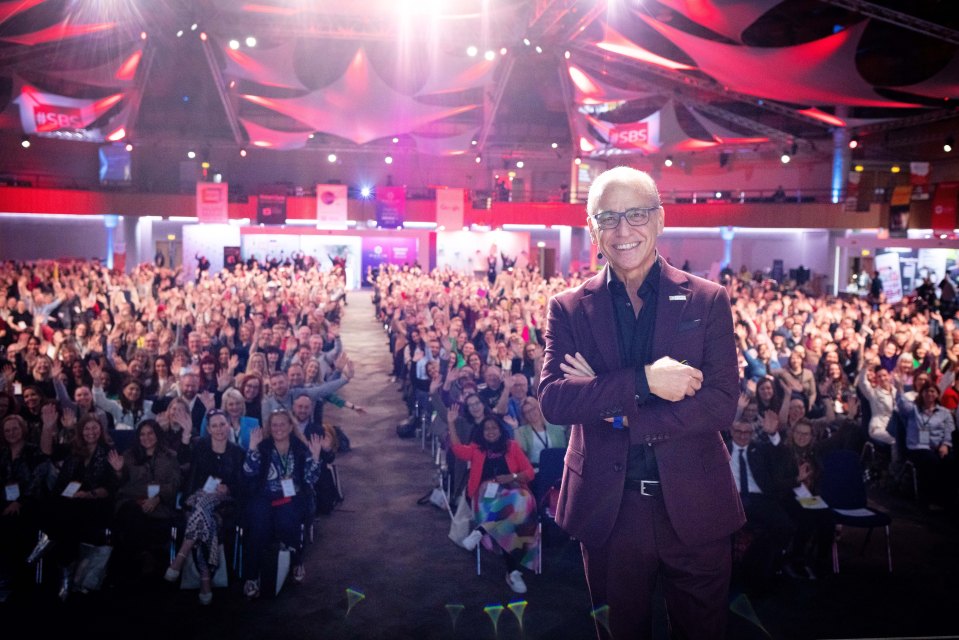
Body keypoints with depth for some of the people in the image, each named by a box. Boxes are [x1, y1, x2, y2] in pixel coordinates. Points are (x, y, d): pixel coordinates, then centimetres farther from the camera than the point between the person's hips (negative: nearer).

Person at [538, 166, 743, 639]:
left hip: (694, 509, 0)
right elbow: (551, 399, -13)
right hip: (607, 511, 1)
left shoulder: (708, 301, -2)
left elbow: (722, 404, -11)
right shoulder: (568, 308, -1)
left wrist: (619, 412, -18)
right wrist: (642, 381, -24)